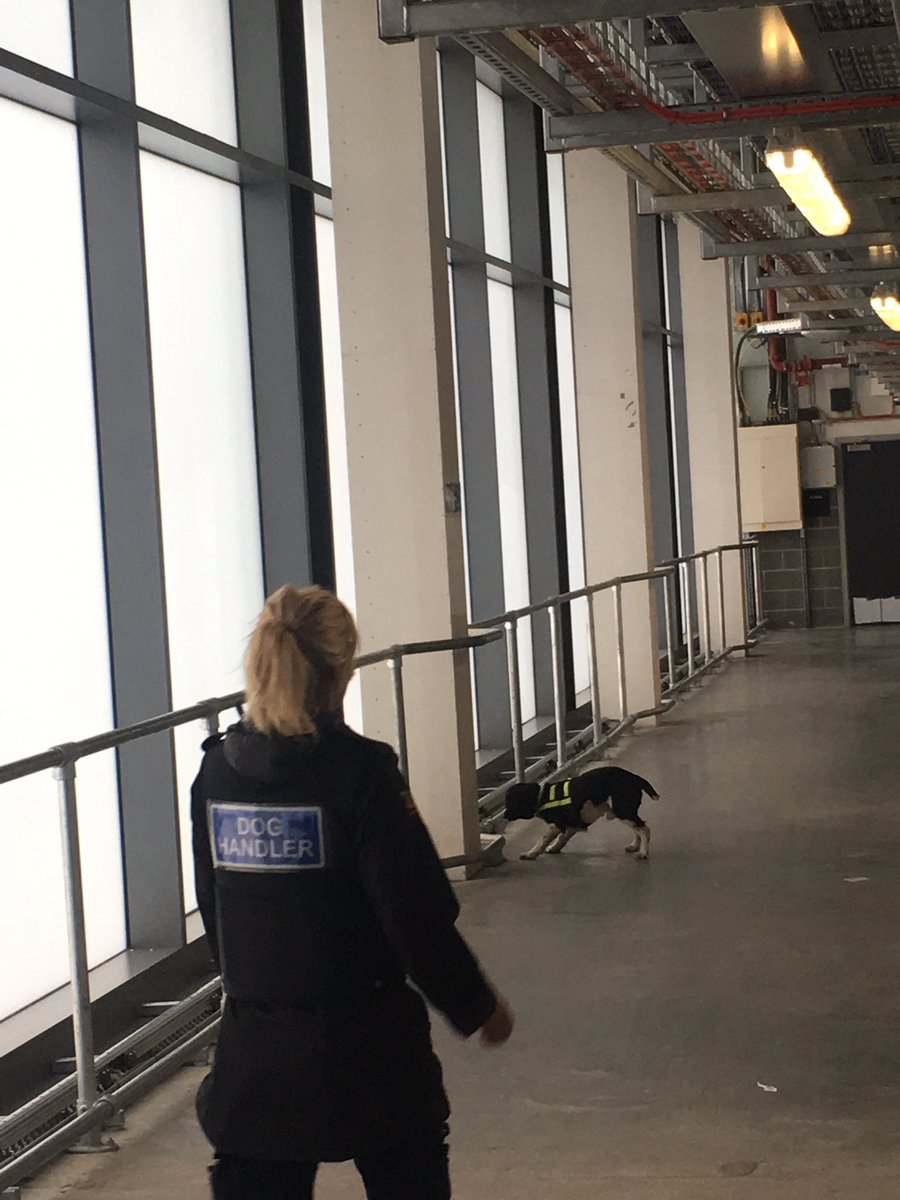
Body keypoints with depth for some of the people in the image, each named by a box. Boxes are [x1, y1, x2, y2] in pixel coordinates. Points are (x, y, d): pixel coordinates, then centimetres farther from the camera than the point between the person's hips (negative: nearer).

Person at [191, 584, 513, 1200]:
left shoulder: (217, 770, -1)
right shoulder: (360, 772, -15)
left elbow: (213, 909, 9)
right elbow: (417, 913, -14)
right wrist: (478, 1006, 0)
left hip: (253, 1049, 4)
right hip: (366, 1044, -4)